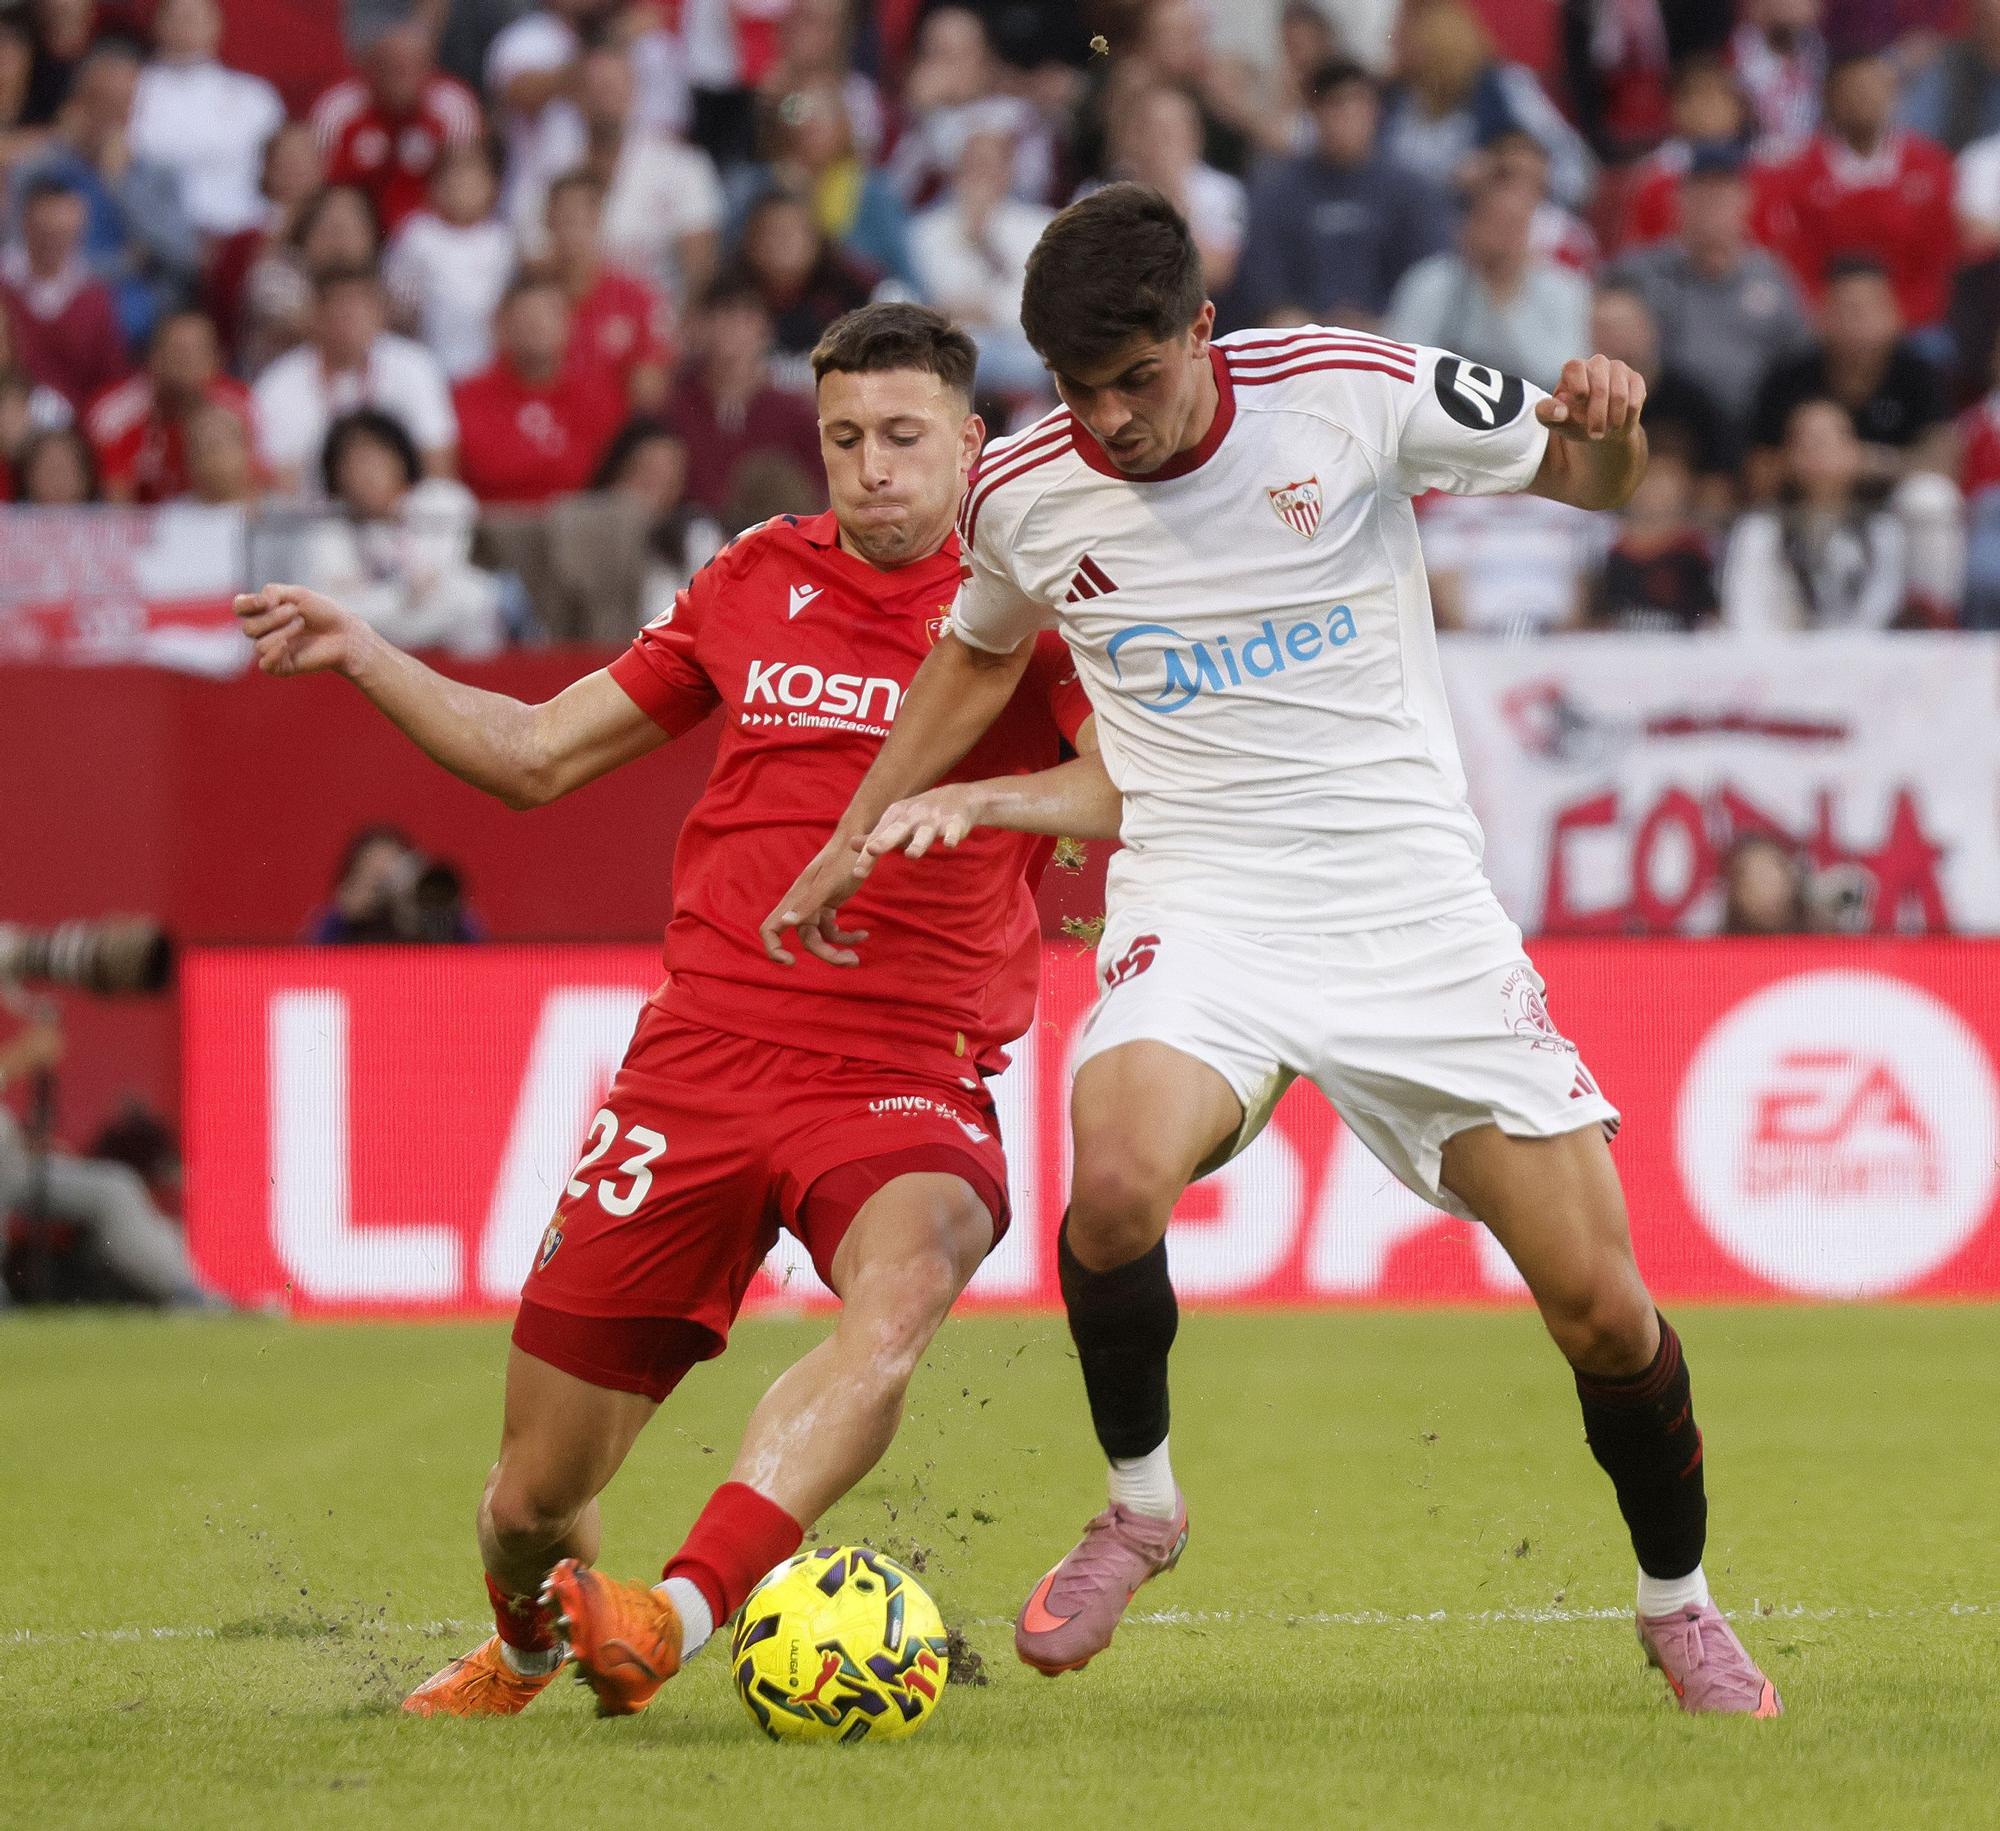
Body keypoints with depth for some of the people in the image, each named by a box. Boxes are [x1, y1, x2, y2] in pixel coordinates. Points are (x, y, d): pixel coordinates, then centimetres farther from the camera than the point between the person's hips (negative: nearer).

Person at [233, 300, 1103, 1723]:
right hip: (702, 1056, 3)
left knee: (906, 1285, -40)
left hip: (908, 1080, -3)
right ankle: (527, 1643, 39)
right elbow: (535, 756, 19)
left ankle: (675, 1618, -48)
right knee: (533, 1498, 4)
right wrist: (362, 659, 8)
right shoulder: (760, 581, 12)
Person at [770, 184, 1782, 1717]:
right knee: (1116, 1186, -31)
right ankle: (1139, 1503, -3)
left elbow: (1595, 481, 5)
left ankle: (1680, 1607, 24)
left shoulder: (1349, 391, -7)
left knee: (1605, 1311, -4)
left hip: (1416, 906, 0)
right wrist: (854, 838, 21)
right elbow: (980, 652, 23)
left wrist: (1606, 419, -18)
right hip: (1206, 911, 0)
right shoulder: (1025, 496, 0)